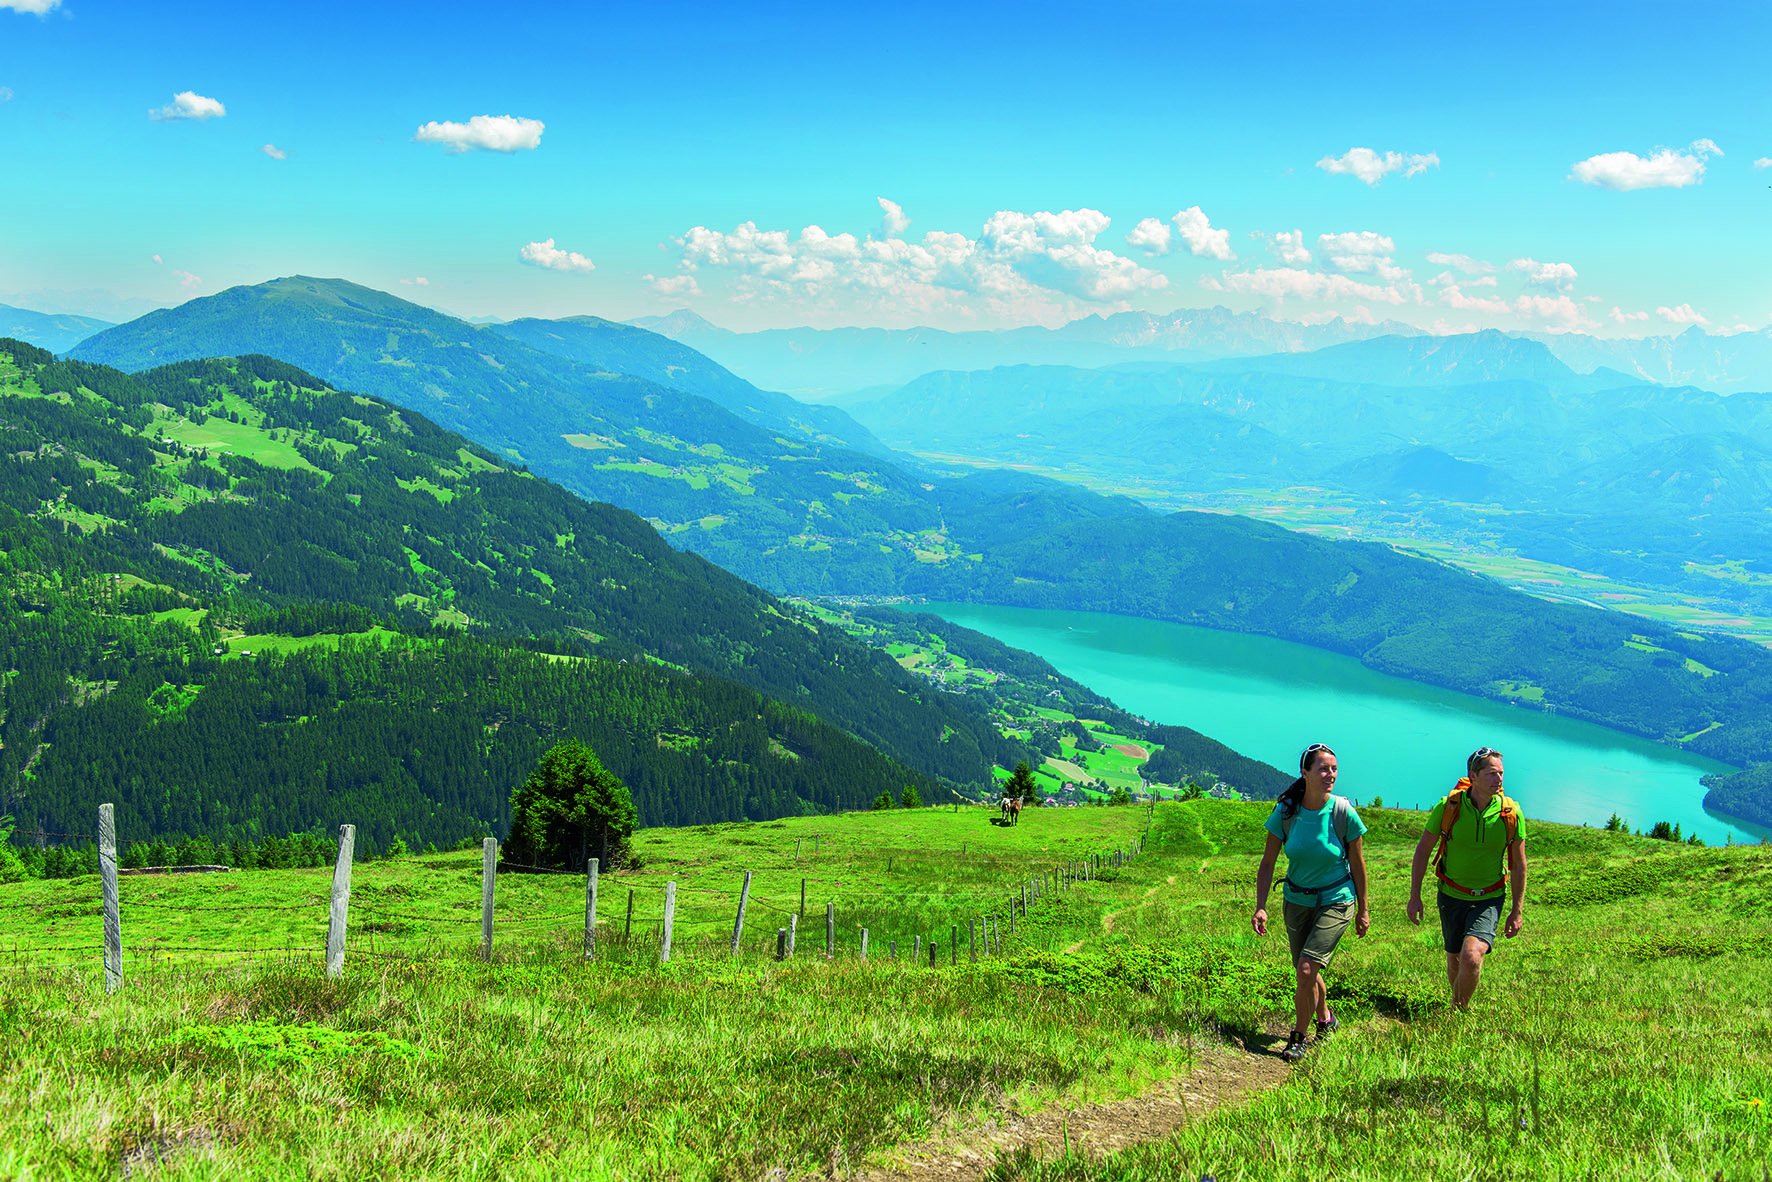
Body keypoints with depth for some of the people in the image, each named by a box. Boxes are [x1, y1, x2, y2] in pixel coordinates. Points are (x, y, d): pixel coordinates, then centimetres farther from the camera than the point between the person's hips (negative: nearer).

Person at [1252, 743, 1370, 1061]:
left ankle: (1298, 1037, 4)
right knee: (1307, 972, 17)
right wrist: (1261, 907, -14)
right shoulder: (1286, 812, -13)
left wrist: (1363, 910, 2)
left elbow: (1357, 863, -4)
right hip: (1297, 901, 3)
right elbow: (1267, 863, -5)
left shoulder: (1344, 813, -17)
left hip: (1336, 902, -3)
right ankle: (1325, 1020, 45)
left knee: (1307, 969, -16)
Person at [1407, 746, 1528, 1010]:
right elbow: (1423, 850, -3)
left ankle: (1460, 1009, 5)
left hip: (1489, 899, -1)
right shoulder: (1448, 806, -14)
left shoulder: (1511, 813, -12)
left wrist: (1518, 910, 2)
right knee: (1454, 959, 15)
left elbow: (1519, 864, 0)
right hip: (1451, 896, 1)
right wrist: (1414, 895, -4)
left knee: (1471, 958, -20)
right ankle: (1458, 1005, 42)